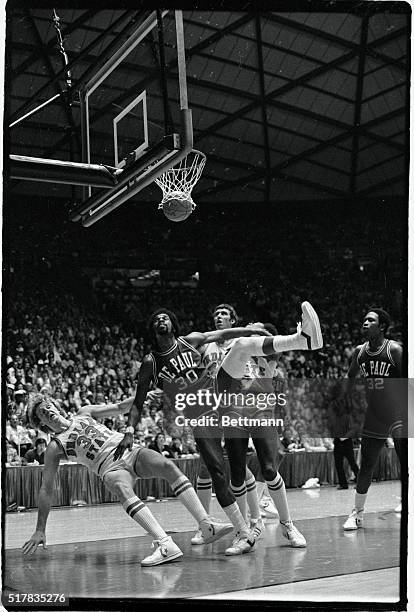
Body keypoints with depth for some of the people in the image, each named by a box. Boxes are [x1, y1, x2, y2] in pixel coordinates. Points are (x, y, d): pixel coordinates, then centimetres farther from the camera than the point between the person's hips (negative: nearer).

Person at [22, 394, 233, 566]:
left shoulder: (84, 413, 20)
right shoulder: (55, 447, 8)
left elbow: (120, 408, 25)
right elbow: (46, 489, 7)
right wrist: (40, 530, 2)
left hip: (131, 450, 3)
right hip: (111, 468, -3)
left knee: (167, 465, -26)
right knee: (122, 489, -37)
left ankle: (207, 526, -32)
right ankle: (166, 545, -51)